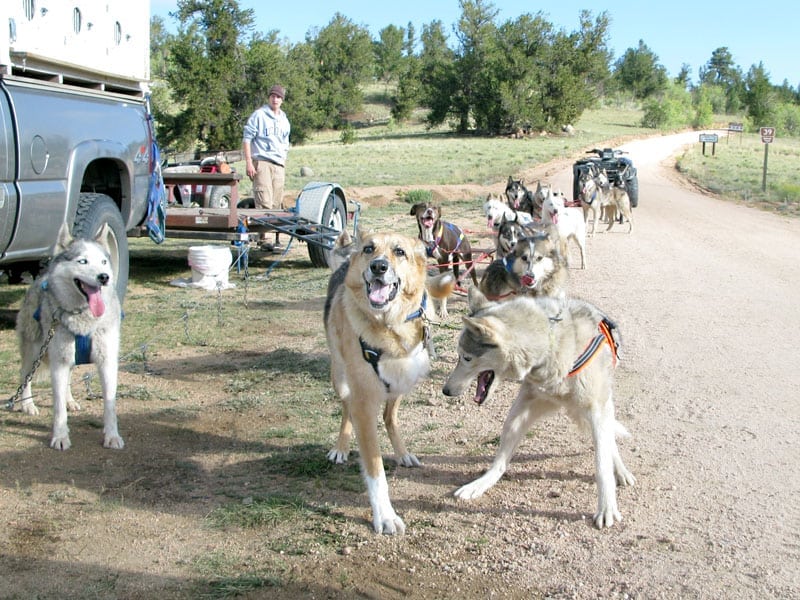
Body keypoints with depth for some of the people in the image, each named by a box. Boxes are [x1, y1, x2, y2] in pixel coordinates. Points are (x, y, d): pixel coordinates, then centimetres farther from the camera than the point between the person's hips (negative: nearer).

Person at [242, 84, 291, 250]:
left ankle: (276, 237, 14)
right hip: (262, 162, -6)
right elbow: (247, 138, -3)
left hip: (279, 165, 6)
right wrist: (249, 162, -11)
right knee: (264, 202, -14)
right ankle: (262, 238, -15)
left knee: (276, 204, 7)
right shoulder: (259, 115, 1)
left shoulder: (284, 120, 20)